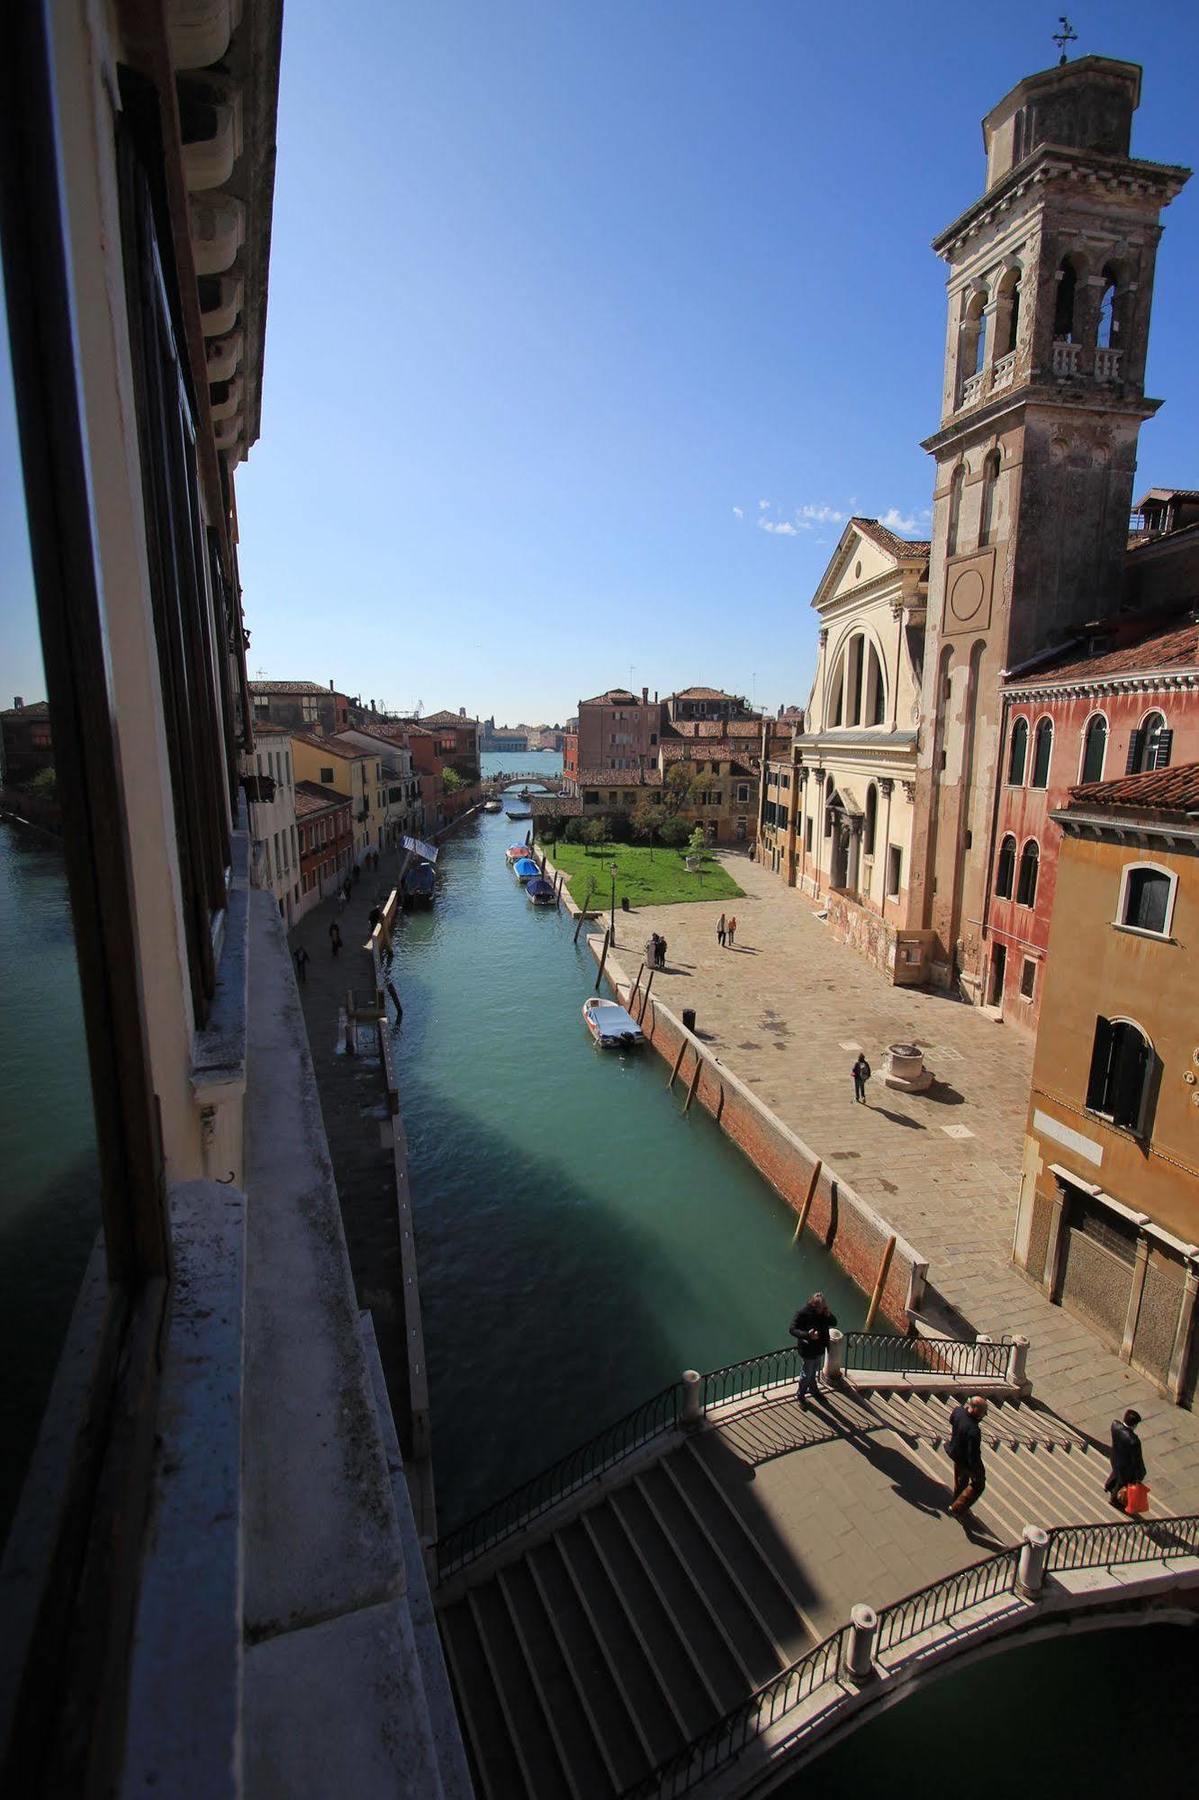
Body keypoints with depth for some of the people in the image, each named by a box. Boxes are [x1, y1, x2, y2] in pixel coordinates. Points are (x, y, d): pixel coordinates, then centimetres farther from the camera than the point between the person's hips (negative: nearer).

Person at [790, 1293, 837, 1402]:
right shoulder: (803, 1313, -28)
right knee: (806, 1374, 11)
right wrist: (807, 1335, -44)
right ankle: (800, 1395, 34)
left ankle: (812, 1387, 53)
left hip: (820, 1349, 6)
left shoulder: (823, 1311, -10)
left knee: (814, 1371, 28)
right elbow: (792, 1329, -29)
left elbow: (834, 1323, -3)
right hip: (808, 1351, -6)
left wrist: (828, 1315, -25)